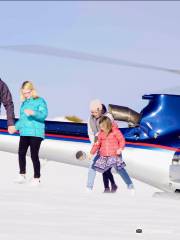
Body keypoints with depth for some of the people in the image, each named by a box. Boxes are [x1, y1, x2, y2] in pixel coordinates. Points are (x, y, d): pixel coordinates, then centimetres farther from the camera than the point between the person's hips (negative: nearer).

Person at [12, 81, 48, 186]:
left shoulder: (40, 101, 0)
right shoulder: (24, 103, 19)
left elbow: (43, 114, -14)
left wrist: (33, 113, -28)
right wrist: (16, 127, 18)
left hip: (36, 133, -6)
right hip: (24, 133, 6)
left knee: (34, 155, -6)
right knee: (21, 153, -5)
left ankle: (37, 178, 2)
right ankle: (22, 175, 4)